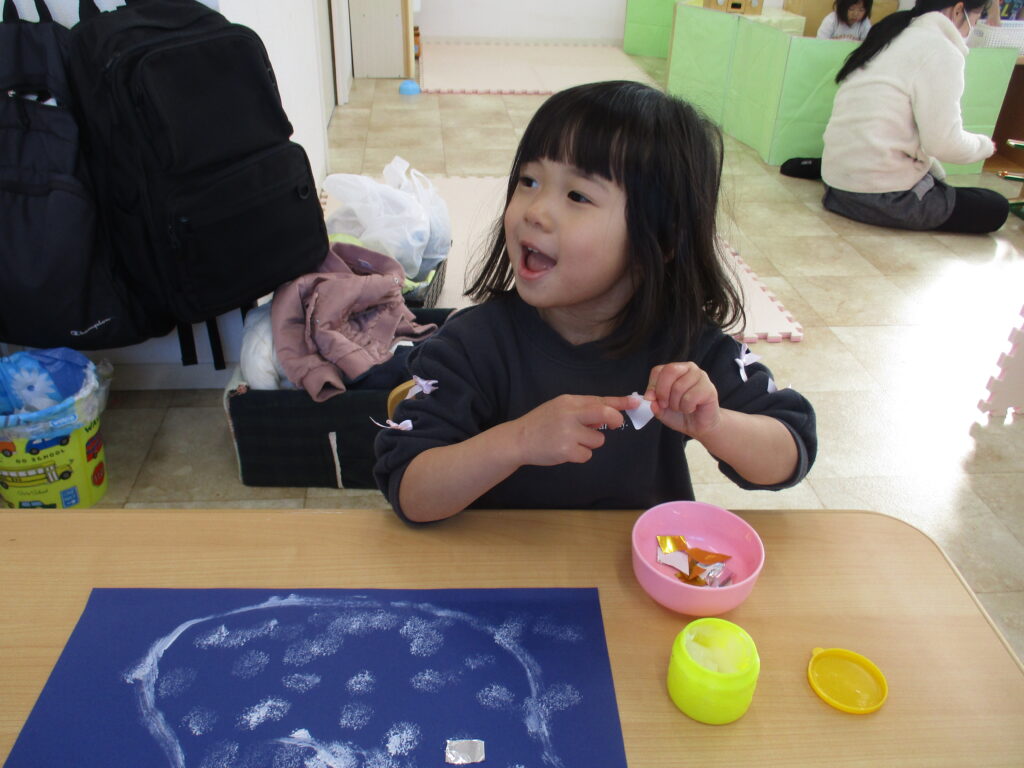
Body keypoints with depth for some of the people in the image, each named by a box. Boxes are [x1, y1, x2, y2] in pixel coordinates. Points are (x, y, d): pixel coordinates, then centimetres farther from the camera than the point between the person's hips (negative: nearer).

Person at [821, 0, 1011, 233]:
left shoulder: (894, 35, 16)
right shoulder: (941, 51, -11)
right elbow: (944, 143, -17)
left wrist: (936, 175, 20)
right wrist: (984, 144, 5)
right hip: (883, 196, -9)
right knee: (995, 209, 3)